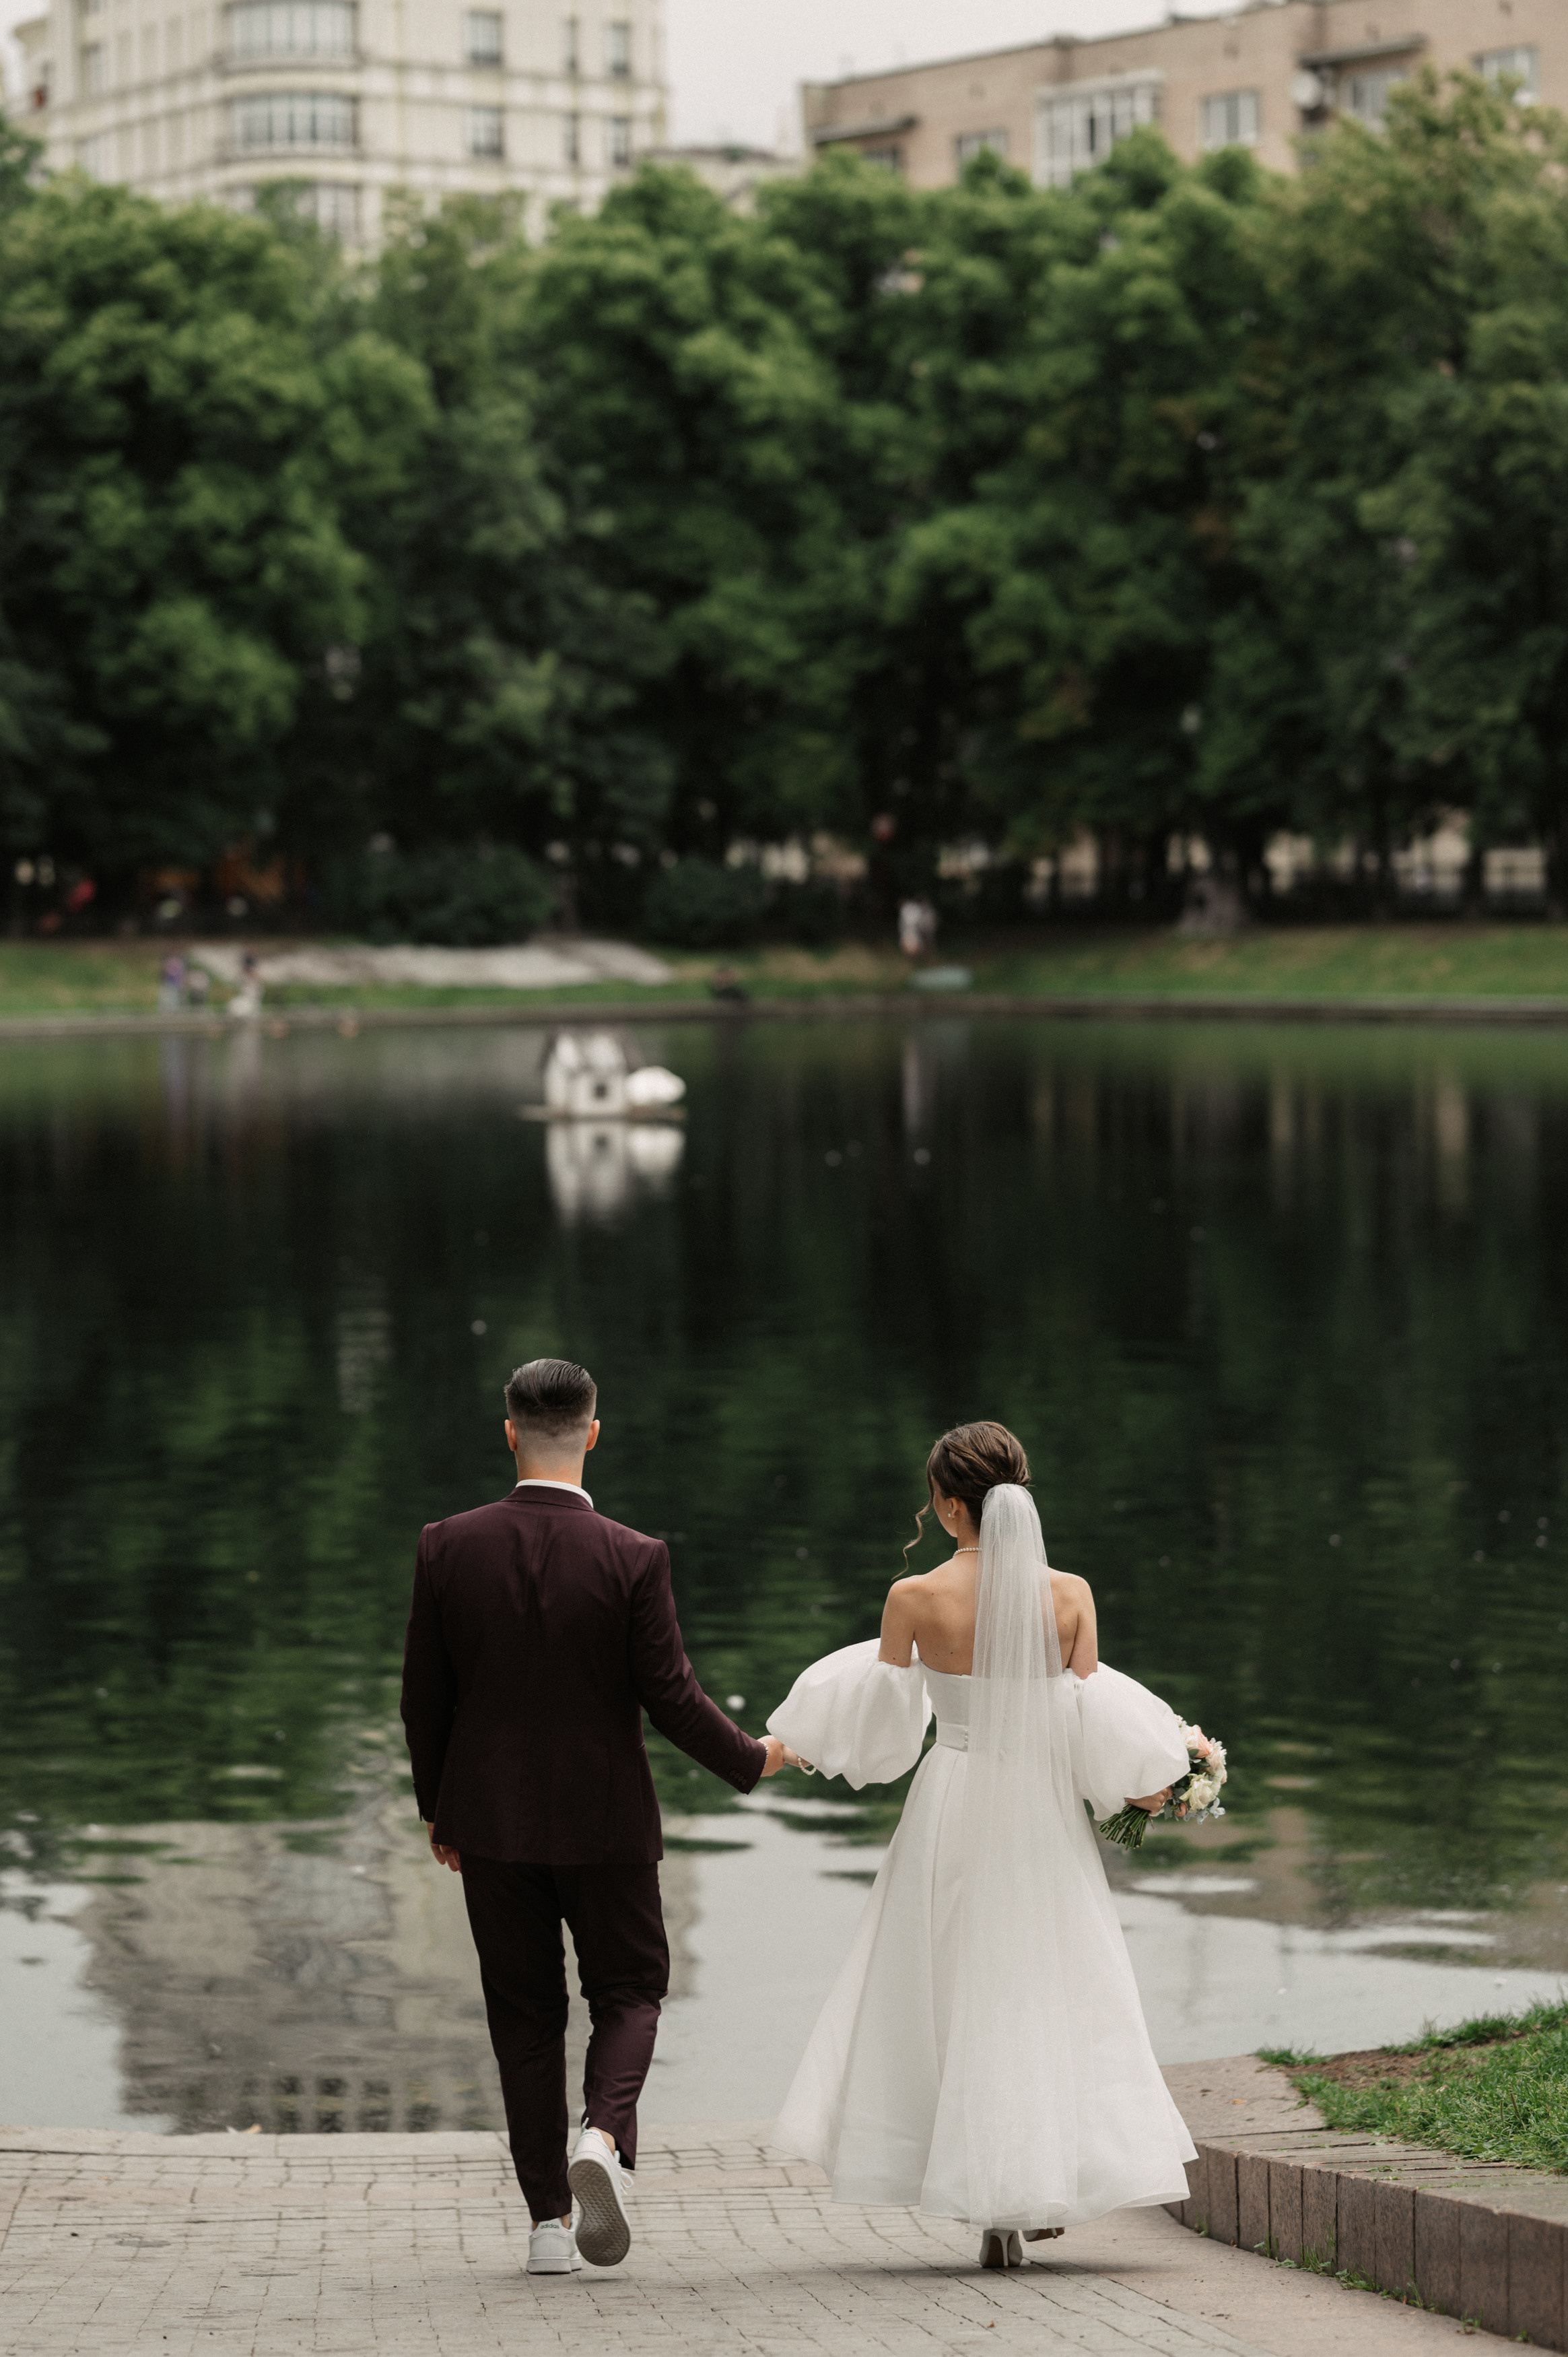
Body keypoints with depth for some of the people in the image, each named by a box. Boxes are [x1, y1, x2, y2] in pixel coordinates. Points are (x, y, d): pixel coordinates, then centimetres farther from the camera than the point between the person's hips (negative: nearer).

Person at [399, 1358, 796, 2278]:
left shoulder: (448, 1548, -7)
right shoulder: (634, 1561, -14)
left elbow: (424, 1697, 0)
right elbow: (671, 1696, -11)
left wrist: (437, 1810, 14)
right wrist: (751, 1759, 7)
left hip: (490, 1822, 2)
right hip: (604, 1821, -2)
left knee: (526, 2013, 12)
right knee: (630, 1989, 15)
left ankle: (549, 2221, 11)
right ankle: (602, 2139, -12)